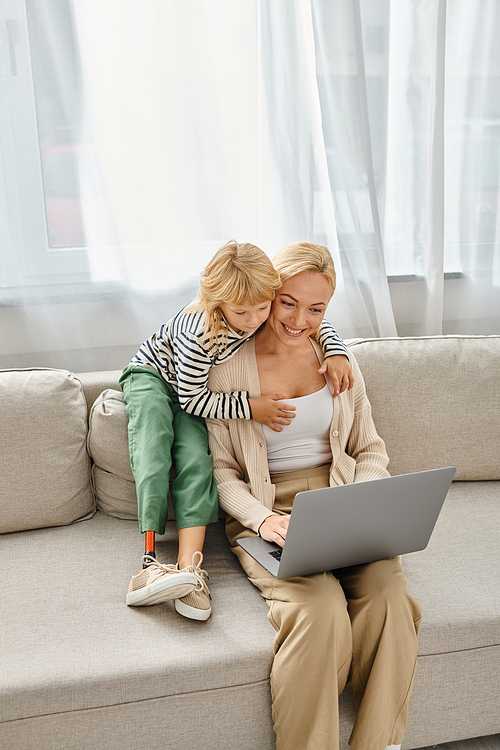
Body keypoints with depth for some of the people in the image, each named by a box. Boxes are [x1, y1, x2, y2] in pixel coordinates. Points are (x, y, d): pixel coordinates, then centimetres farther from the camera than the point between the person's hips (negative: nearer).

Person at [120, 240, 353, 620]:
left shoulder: (268, 315, -19)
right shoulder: (200, 331, -36)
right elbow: (191, 398, -29)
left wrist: (336, 351, -22)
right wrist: (250, 408, -32)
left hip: (193, 393, 4)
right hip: (151, 374, -4)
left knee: (196, 458, -21)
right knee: (153, 446, -30)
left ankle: (189, 564, -31)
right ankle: (151, 560, -37)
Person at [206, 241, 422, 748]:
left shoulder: (339, 360, 12)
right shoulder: (229, 369, 1)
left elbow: (370, 450, 14)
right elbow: (222, 471, 1)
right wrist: (263, 519, -17)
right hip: (265, 514, -3)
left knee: (388, 598, -26)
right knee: (320, 609, -31)